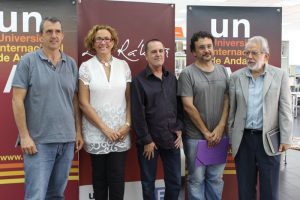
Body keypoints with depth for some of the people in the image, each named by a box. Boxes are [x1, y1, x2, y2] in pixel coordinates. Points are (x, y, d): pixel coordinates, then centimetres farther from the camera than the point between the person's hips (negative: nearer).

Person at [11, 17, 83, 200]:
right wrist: (24, 136, -11)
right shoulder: (28, 61, -3)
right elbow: (18, 100, -6)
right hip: (39, 141, -4)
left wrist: (79, 131, 8)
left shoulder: (71, 64, 8)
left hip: (67, 140, 4)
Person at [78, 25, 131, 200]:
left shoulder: (123, 65, 5)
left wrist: (128, 124, -6)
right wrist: (104, 128, -11)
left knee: (117, 178, 3)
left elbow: (129, 99, 7)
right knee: (99, 177, 10)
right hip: (97, 133, -1)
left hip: (120, 133, 2)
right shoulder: (86, 67, -2)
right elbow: (83, 103, -6)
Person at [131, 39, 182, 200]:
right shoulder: (139, 81, -7)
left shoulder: (172, 79, 8)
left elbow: (179, 106, 11)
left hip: (171, 139, 4)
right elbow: (138, 114, -10)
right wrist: (146, 140, -11)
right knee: (148, 183, 11)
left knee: (175, 182, 11)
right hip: (149, 141, -4)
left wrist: (179, 129, 1)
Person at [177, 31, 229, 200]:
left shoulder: (223, 71, 8)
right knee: (197, 179, 6)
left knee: (216, 178, 13)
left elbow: (227, 101, 5)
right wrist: (206, 132, -8)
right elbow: (188, 106, -10)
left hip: (219, 135, 4)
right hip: (195, 137, -4)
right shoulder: (187, 74, -6)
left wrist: (220, 128, -6)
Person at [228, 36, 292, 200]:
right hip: (243, 139, 2)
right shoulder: (236, 77, 4)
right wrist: (230, 138, 7)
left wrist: (285, 138, -6)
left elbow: (285, 109, -2)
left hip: (269, 139, -2)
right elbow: (231, 110, 7)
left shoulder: (280, 75, -1)